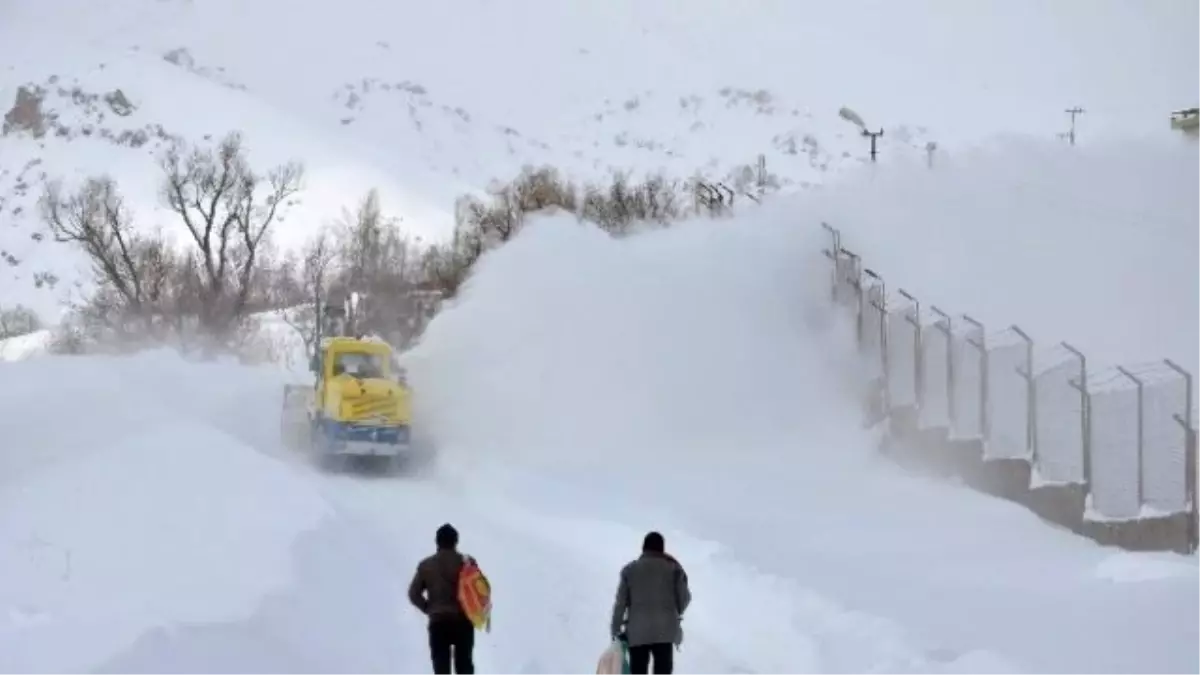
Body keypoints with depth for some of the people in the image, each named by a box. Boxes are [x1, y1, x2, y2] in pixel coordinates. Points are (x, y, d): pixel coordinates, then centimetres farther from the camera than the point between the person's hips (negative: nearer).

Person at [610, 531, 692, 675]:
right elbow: (684, 597, 4)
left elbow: (620, 602, 3)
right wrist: (675, 614, 24)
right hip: (664, 630, -1)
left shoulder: (630, 569, 7)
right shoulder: (672, 567, 5)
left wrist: (616, 629, 10)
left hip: (637, 631, 1)